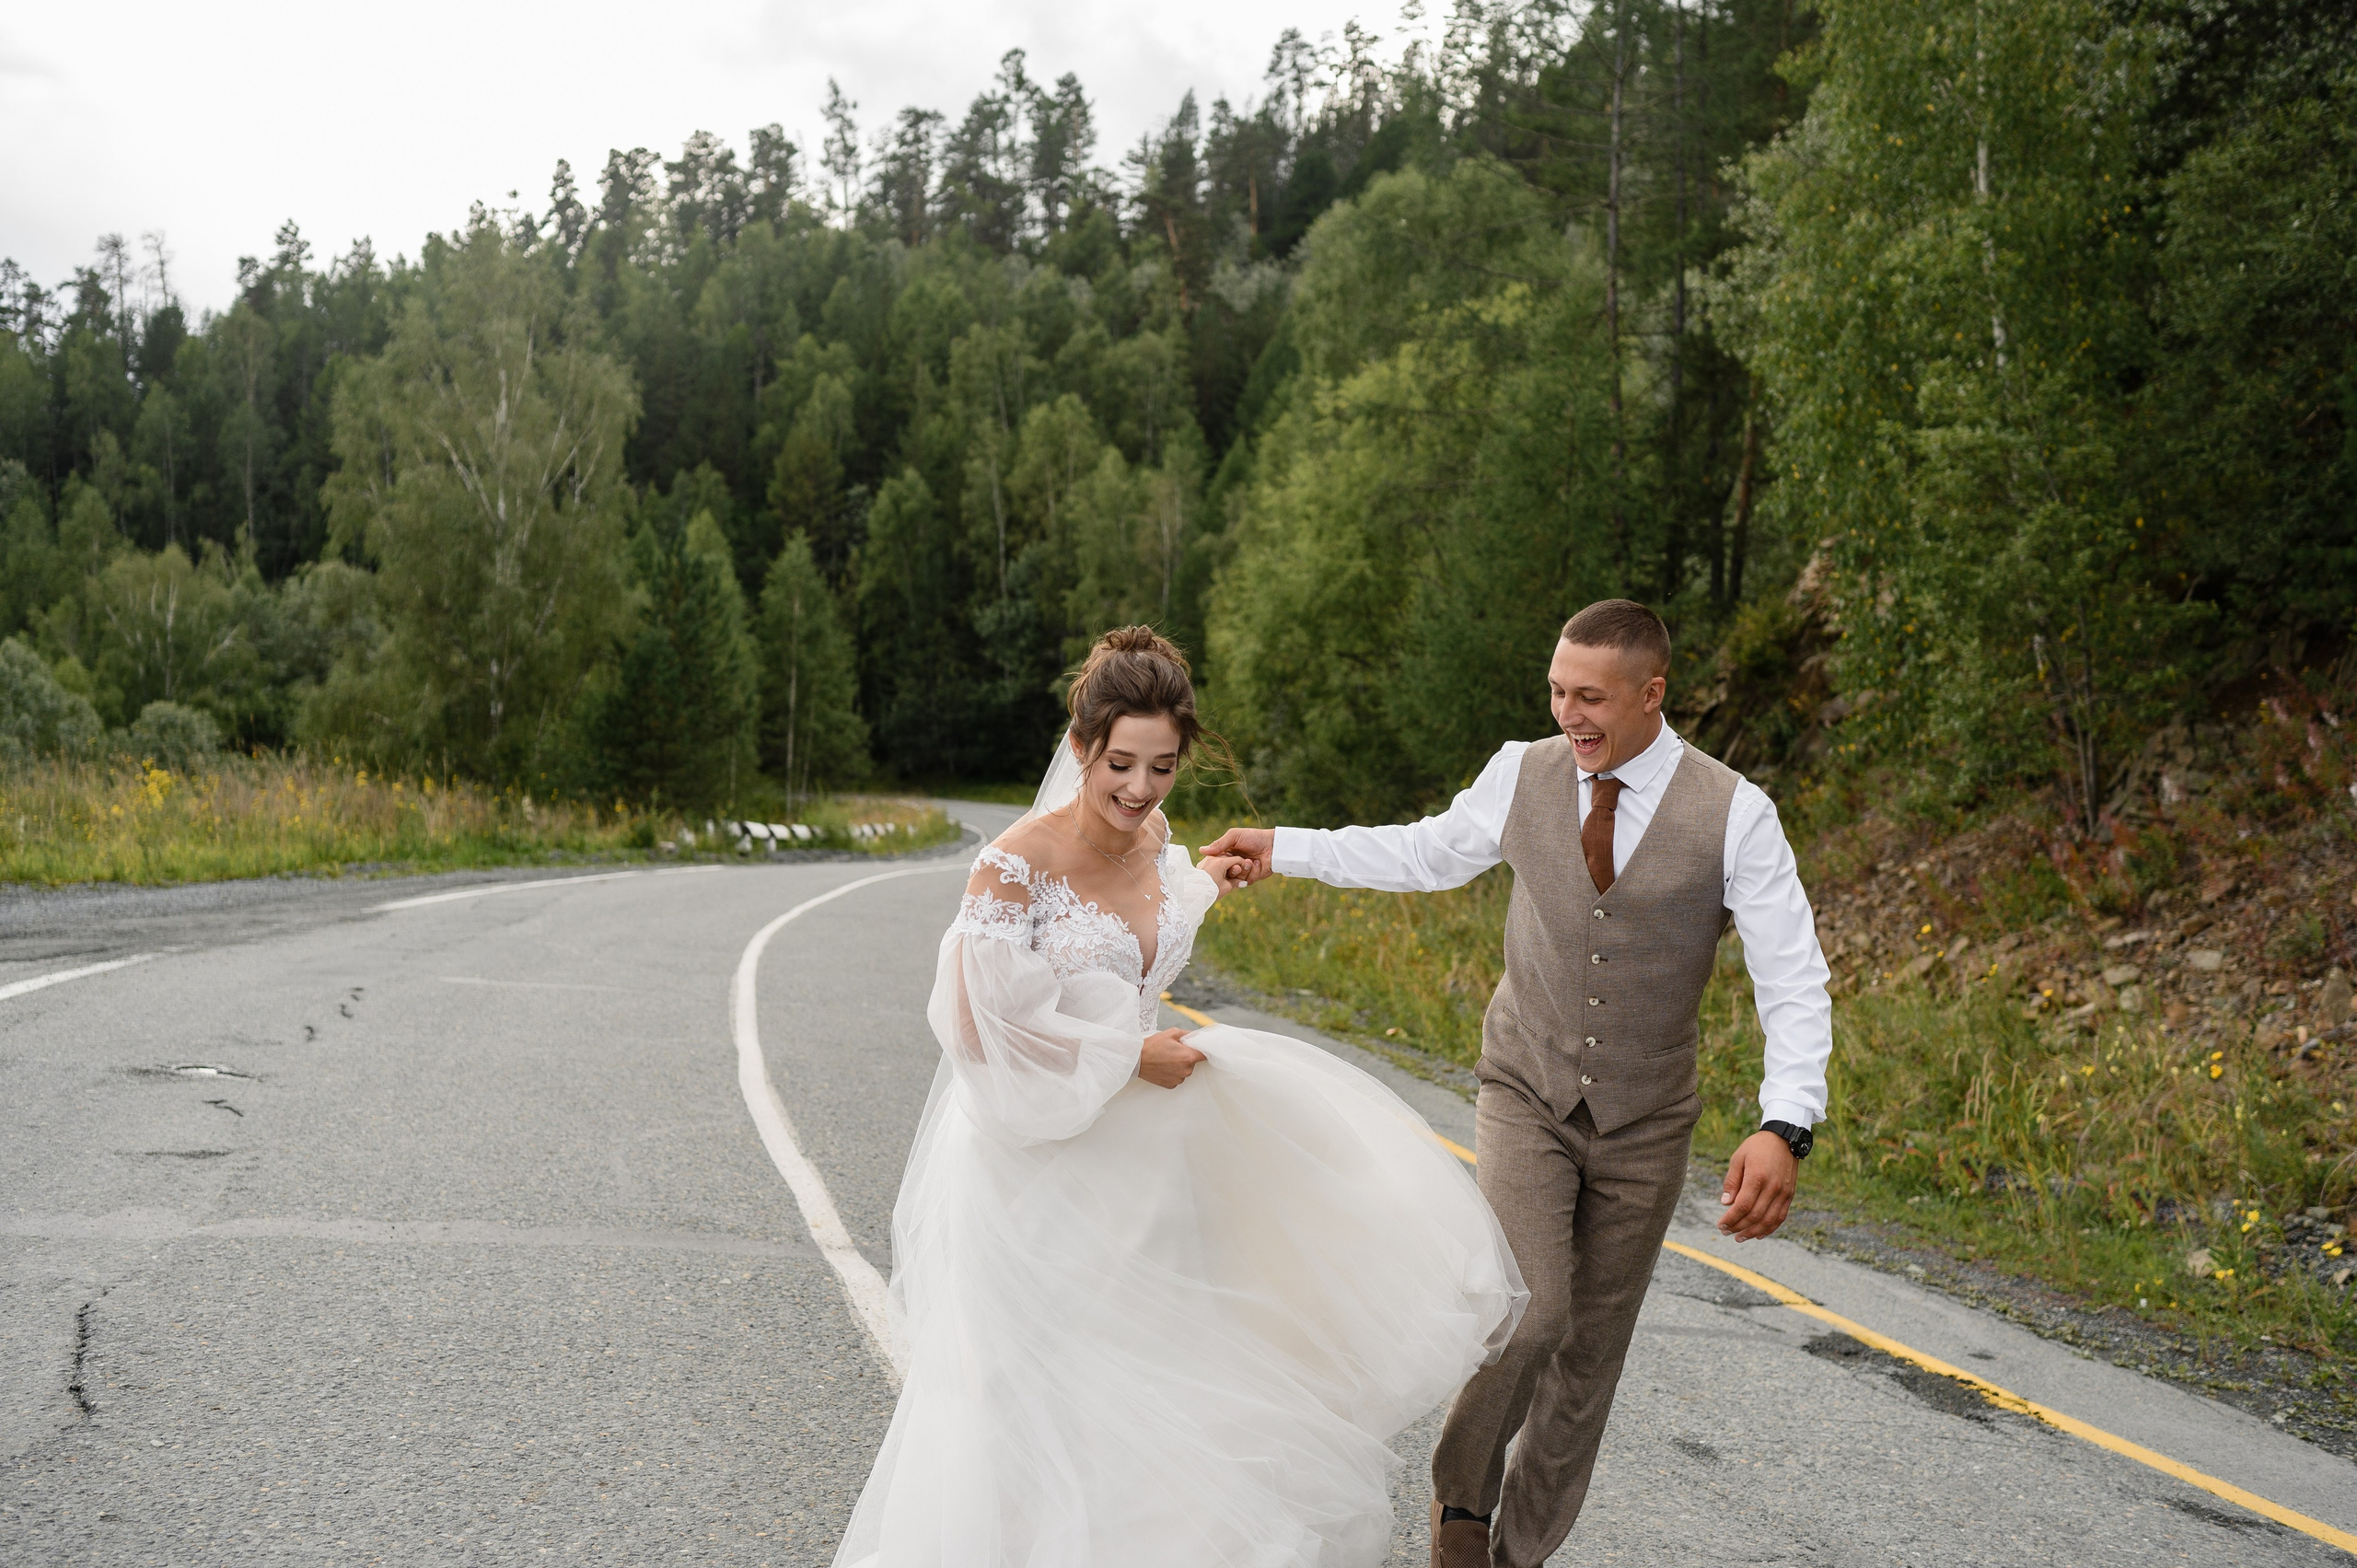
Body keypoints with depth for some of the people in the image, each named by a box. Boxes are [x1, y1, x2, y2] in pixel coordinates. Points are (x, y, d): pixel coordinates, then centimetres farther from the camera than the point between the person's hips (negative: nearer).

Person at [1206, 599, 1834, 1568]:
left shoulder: (1734, 814, -14)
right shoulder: (1521, 773, -7)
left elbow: (1794, 984, -16)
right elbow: (1429, 853, 13)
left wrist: (1786, 1127, -30)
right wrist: (1286, 851, 11)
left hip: (1644, 1123, 0)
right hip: (1526, 1096, 0)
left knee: (1591, 1352, 9)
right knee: (1529, 1310, -18)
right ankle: (1463, 1489, 9)